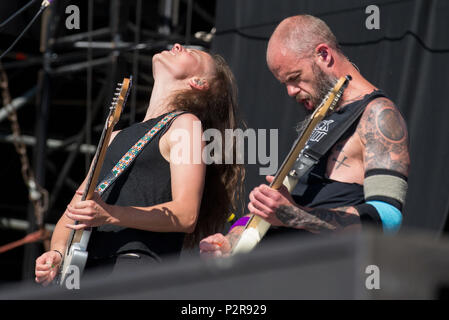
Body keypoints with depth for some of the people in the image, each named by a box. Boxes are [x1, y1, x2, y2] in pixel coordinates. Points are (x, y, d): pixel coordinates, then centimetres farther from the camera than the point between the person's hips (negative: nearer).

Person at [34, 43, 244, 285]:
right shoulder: (117, 138, 27)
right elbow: (73, 212, 24)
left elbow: (186, 216, -8)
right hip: (86, 269, 6)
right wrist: (57, 252, 3)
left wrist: (110, 215, -17)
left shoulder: (185, 124, 5)